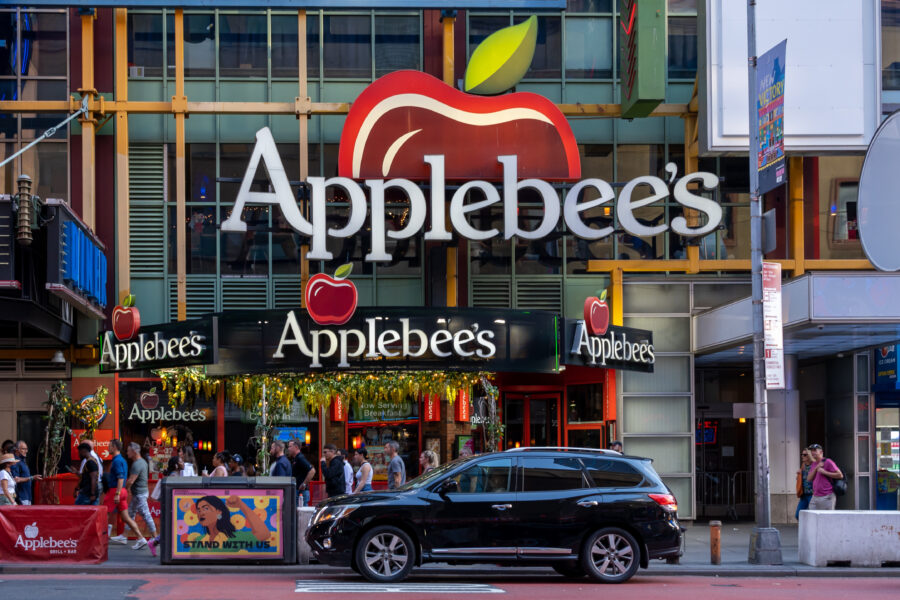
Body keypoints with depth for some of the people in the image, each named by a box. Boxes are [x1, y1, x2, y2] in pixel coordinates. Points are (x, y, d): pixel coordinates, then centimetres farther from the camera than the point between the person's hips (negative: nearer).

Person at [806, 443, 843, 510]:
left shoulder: (828, 462, -6)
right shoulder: (813, 464, 18)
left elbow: (840, 475, -11)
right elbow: (809, 479, 8)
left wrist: (824, 472, -14)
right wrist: (816, 468, -4)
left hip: (827, 497, -7)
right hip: (815, 497, 7)